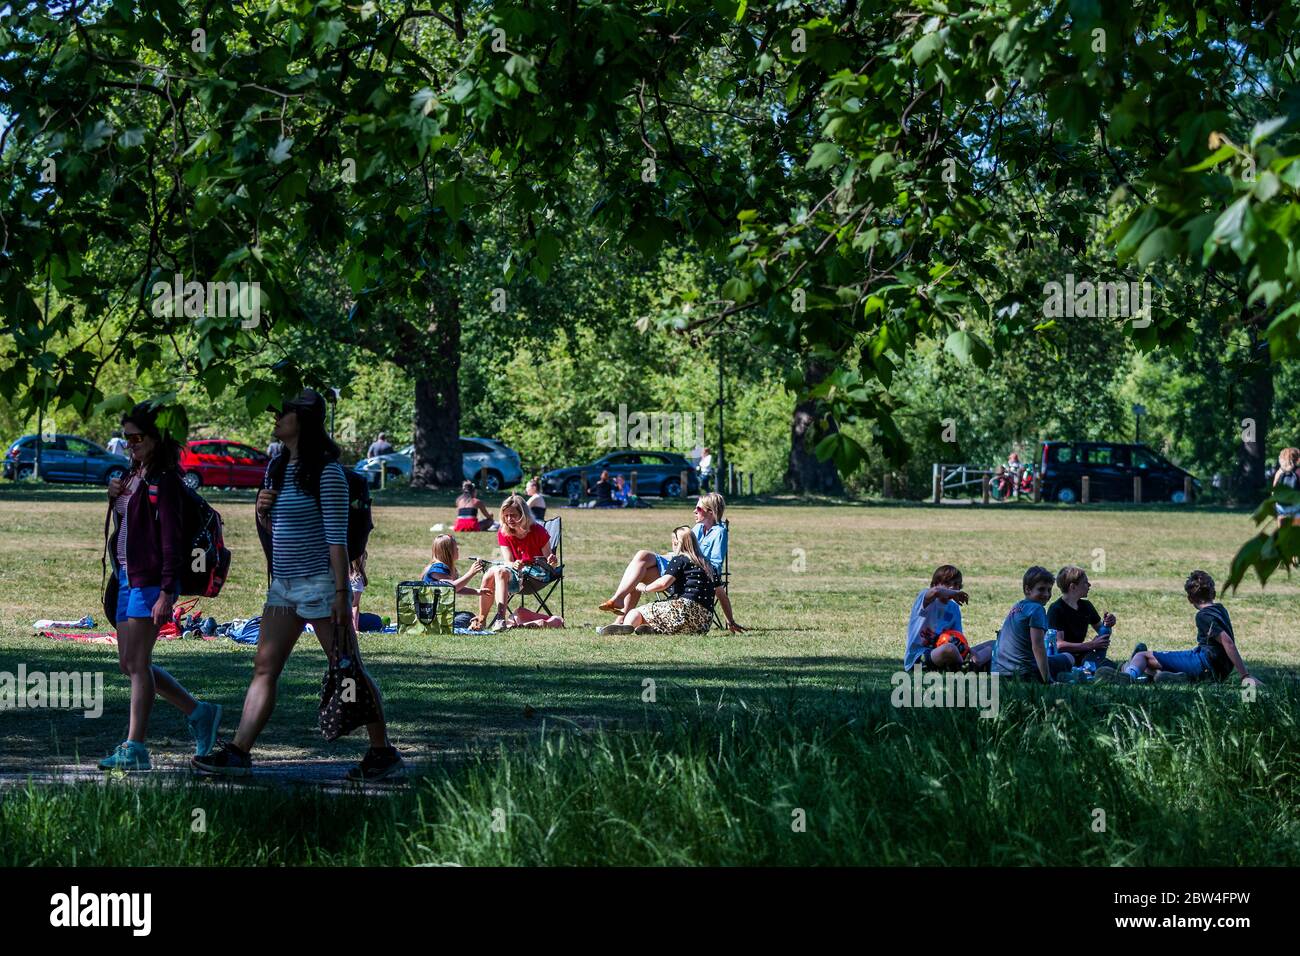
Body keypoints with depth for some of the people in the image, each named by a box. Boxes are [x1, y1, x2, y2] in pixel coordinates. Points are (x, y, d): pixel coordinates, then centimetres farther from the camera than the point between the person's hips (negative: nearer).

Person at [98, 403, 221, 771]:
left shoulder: (164, 479, -11)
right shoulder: (134, 474, 16)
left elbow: (171, 540, -16)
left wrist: (166, 593, -21)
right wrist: (114, 495, 6)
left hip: (150, 580, -10)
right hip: (127, 577, 10)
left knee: (138, 663, -8)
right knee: (129, 664, 10)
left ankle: (134, 748, -4)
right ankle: (199, 713, 20)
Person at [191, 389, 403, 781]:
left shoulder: (326, 472, -13)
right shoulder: (278, 467, 12)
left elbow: (337, 537, -15)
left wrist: (341, 593, -18)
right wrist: (263, 513, 1)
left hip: (319, 583, -8)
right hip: (284, 585, 8)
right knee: (264, 669, 2)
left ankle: (383, 754, 6)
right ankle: (238, 752, 0)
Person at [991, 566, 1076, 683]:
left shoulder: (1015, 607, 18)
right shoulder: (1037, 609, -9)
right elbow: (1037, 646, -17)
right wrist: (1047, 680, -16)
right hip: (1022, 672, -7)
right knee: (1068, 659, 14)